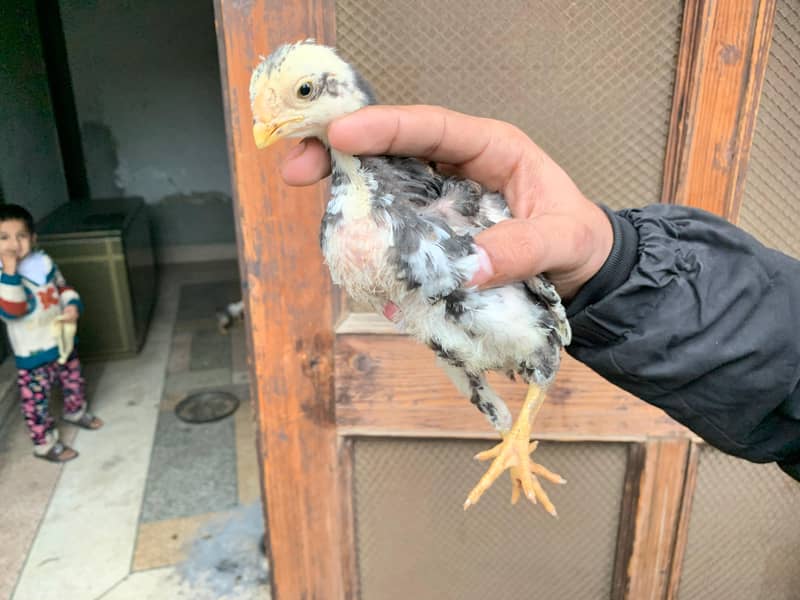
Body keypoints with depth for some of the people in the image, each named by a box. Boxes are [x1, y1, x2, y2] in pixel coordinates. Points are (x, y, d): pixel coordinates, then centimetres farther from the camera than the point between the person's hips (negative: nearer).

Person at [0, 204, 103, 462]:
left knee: (73, 382, 26)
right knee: (36, 401, 5)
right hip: (33, 354, -6)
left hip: (62, 342, 6)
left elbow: (63, 288, 12)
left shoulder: (44, 263, -3)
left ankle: (76, 412, 54)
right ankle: (45, 444, 24)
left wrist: (73, 305, -9)